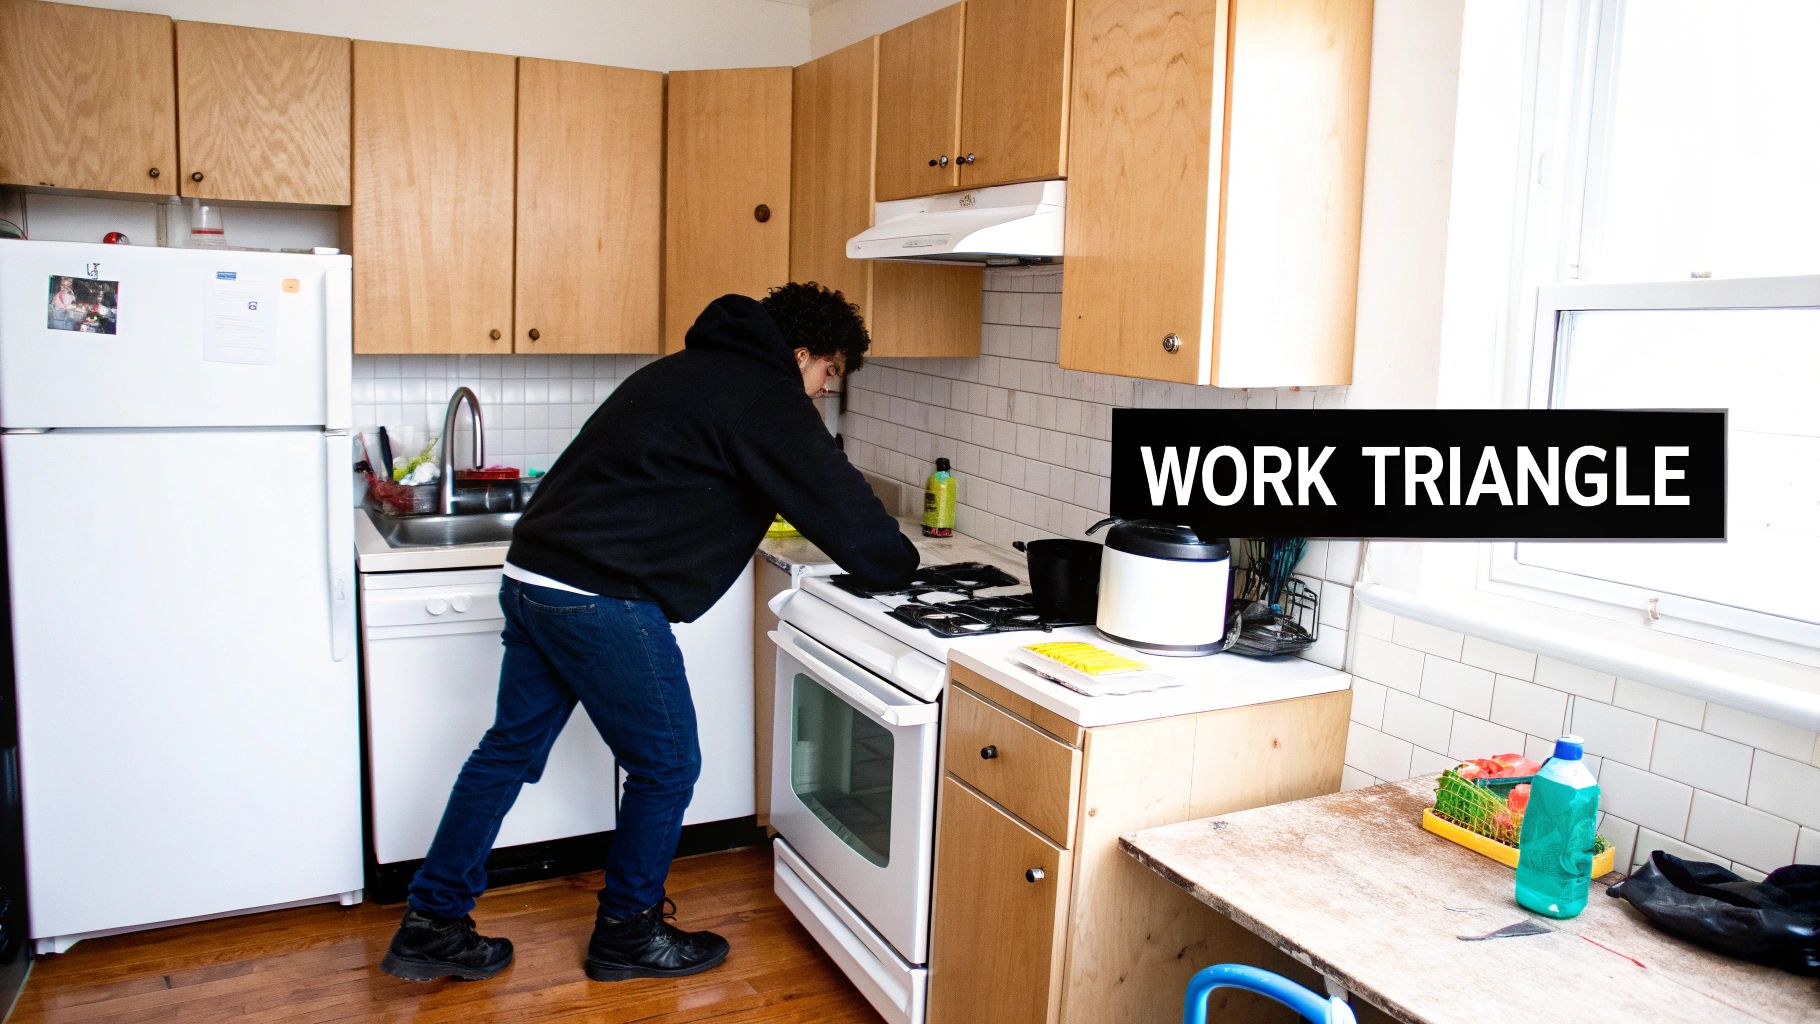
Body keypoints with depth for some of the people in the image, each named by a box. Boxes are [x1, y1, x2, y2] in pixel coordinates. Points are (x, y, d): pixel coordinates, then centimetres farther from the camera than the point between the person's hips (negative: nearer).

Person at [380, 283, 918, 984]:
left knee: (511, 749, 18)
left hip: (531, 577, 10)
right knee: (666, 767, 7)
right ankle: (626, 934, 24)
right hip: (601, 600, -10)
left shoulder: (692, 368, 21)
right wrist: (899, 565, 12)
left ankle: (431, 926, 28)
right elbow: (841, 506, -8)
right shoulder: (765, 399, -8)